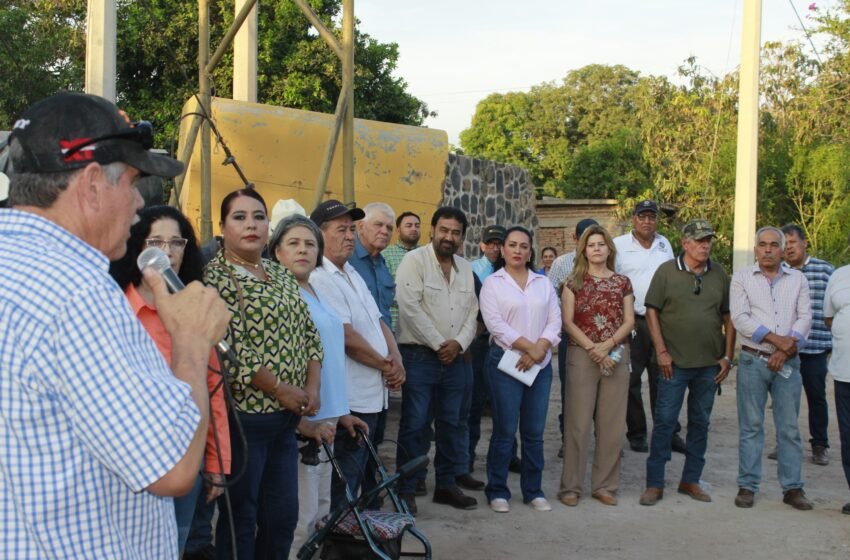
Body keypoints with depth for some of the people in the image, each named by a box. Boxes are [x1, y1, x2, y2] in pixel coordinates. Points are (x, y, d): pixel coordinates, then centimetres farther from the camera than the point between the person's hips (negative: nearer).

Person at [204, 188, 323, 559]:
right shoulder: (215, 277, -10)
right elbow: (228, 349, -20)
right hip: (242, 416, -7)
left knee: (283, 516, 13)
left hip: (286, 418, 7)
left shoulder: (281, 275, 13)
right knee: (240, 520, 4)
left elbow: (309, 334, 14)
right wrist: (282, 390, -17)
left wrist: (312, 386, 0)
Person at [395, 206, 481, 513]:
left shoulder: (465, 268, 13)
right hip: (419, 356, -6)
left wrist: (458, 343, -6)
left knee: (452, 424, 12)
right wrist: (438, 344, -14)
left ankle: (447, 484, 24)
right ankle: (405, 489, 6)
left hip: (454, 358, 6)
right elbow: (410, 307, -16)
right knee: (415, 425, -4)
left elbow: (472, 312, 12)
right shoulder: (415, 260, -6)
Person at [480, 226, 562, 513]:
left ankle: (533, 490, 17)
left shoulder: (543, 283, 13)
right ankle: (497, 491, 9)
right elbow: (495, 323, -10)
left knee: (534, 432, 7)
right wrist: (528, 347, -15)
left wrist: (539, 349, -11)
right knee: (505, 431, -1)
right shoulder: (492, 283, 1)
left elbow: (555, 320, 5)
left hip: (541, 364, 4)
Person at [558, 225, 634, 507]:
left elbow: (629, 321, 5)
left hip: (616, 356, 2)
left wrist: (608, 344, -11)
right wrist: (593, 349, -13)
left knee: (612, 424, 4)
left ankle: (605, 485, 14)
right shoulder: (574, 281, 4)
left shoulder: (622, 282, 10)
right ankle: (571, 486, 6)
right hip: (582, 356, -2)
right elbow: (568, 322, -2)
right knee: (578, 422, -2)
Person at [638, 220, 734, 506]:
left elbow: (728, 317, 9)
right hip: (675, 363, -3)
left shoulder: (719, 274, 5)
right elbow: (652, 311, -4)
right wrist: (661, 352, -9)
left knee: (700, 423, 11)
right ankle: (654, 483, 7)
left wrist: (727, 356, 4)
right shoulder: (666, 271, -3)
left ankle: (691, 480, 23)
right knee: (664, 421, -1)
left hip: (709, 364, 3)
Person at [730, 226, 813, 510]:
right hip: (752, 361, -1)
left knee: (789, 427, 5)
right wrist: (776, 339, -15)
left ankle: (792, 488, 12)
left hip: (788, 362, 2)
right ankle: (747, 486, 9)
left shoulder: (798, 279, 10)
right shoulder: (741, 278, 4)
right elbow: (740, 318, -7)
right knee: (751, 426, 3)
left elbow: (805, 318, 1)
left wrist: (785, 350, -12)